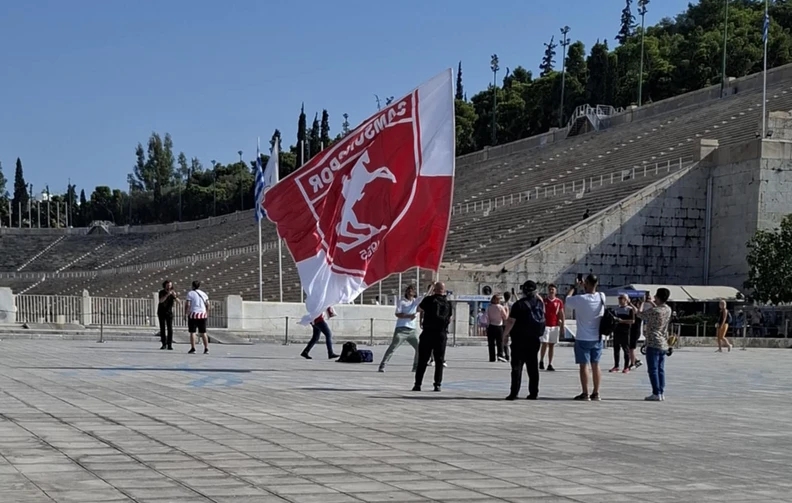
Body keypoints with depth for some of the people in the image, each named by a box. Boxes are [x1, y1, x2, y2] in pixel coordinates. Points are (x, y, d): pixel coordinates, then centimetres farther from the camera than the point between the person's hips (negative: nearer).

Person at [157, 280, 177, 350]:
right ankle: (164, 344, 7)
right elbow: (161, 301, -29)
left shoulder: (173, 292, -6)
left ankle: (169, 345, -8)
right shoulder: (161, 292, -10)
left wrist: (175, 296, -38)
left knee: (170, 328, -8)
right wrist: (167, 294, -41)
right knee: (162, 328, 0)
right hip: (161, 312, 0)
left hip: (169, 312, 0)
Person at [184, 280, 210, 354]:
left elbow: (187, 304, -9)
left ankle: (193, 348, -5)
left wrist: (185, 314, -2)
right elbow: (208, 304, 7)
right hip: (203, 315, 4)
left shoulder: (190, 293, -3)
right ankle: (206, 348, 2)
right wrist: (207, 313, 16)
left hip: (193, 315, -4)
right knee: (203, 332, 8)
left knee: (192, 332, 0)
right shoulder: (204, 294, 11)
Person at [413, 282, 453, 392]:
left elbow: (419, 309, 11)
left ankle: (418, 384, 2)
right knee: (439, 360, 8)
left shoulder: (429, 300, -6)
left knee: (422, 360, 3)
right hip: (442, 334, 2)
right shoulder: (448, 303, 4)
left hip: (427, 333, -2)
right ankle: (437, 384, 1)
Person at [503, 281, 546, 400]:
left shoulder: (519, 305, -14)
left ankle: (514, 393, -7)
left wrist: (506, 334, -3)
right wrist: (536, 295, 33)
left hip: (519, 340, -5)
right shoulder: (540, 303, 2)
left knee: (517, 366, -2)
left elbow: (511, 321, -15)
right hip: (534, 340, 5)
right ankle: (534, 393, 11)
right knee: (533, 366, 11)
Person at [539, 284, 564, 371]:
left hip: (555, 326, 1)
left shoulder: (559, 302, 5)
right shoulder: (543, 301, 3)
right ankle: (541, 361, 8)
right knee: (545, 344, -10)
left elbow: (562, 314, 7)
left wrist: (562, 326, 2)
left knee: (552, 345, 4)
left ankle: (550, 364, 8)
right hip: (545, 325, -1)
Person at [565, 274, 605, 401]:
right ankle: (596, 393, 14)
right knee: (595, 365, 10)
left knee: (584, 365, 0)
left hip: (583, 338, -5)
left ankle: (585, 394, -1)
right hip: (597, 338, 5)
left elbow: (567, 299, 2)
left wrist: (575, 287, 13)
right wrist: (583, 287, 17)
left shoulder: (580, 299, -18)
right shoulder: (601, 297, -4)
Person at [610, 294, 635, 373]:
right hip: (616, 330, 6)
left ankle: (626, 367, 5)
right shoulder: (616, 308, 14)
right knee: (616, 349, 8)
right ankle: (616, 366, 17)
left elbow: (632, 321, -10)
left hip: (625, 331, -6)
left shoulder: (630, 309, -3)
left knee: (626, 349, 0)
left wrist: (622, 321, -19)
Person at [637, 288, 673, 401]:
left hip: (653, 344, -7)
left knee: (653, 369, -3)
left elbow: (639, 315, -2)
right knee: (661, 369, 12)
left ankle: (656, 394, -5)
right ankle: (662, 393, 11)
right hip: (664, 344, 7)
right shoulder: (668, 310, 5)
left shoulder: (653, 311, -17)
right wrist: (652, 303, 29)